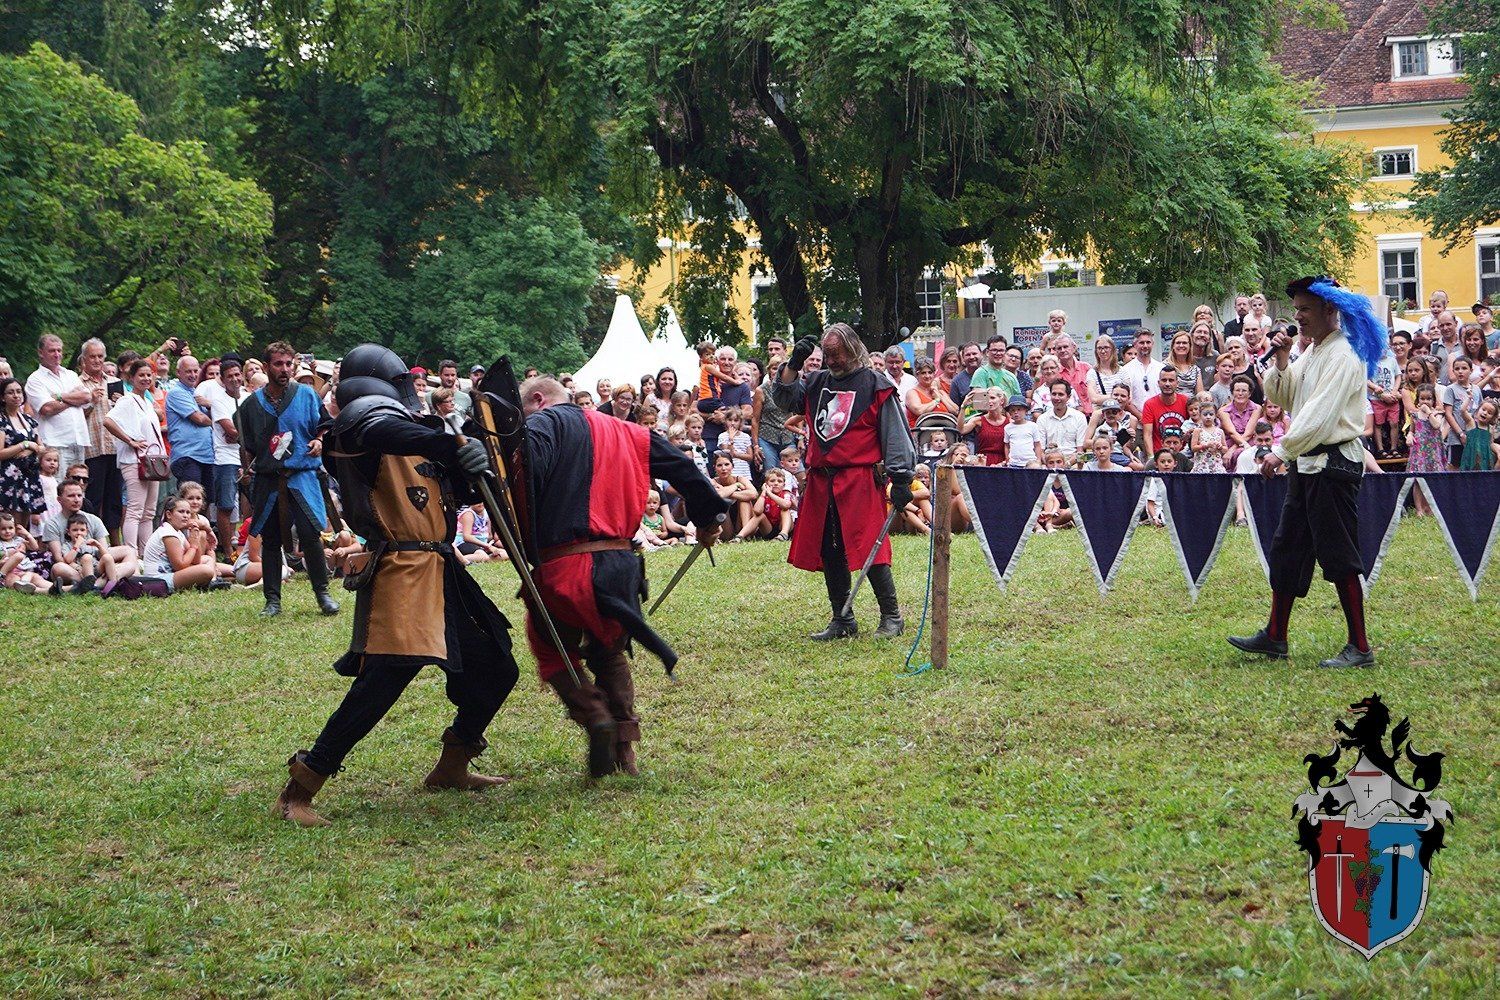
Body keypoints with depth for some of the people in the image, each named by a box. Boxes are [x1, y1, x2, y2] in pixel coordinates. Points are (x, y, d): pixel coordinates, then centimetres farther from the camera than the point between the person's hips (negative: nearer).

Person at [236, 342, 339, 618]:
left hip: (302, 478, -2)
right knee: (270, 541, 6)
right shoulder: (252, 403, 8)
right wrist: (249, 470, 8)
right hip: (267, 480, 2)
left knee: (310, 536, -10)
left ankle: (322, 593, 3)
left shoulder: (307, 396, 4)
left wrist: (319, 442, -7)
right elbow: (246, 444, 16)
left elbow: (326, 427, 12)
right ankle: (273, 600, 13)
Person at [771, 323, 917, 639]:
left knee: (870, 552, -10)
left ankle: (892, 617, 0)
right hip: (821, 483, 6)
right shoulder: (817, 383, 16)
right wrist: (794, 364, -1)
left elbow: (896, 435, -4)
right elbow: (783, 399, 12)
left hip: (860, 481, -6)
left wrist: (900, 479, -10)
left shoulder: (875, 385, -1)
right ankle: (842, 620, 19)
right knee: (829, 554, 9)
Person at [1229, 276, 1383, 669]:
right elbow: (1281, 397, 19)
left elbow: (1320, 415, -22)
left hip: (1334, 464, -10)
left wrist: (1282, 452, -20)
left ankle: (1359, 648, -1)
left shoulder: (1343, 356, -14)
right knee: (1287, 550, 13)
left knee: (1339, 556, -6)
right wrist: (1280, 362, 3)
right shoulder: (1311, 353, 15)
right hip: (1306, 464, 10)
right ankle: (1274, 636, 21)